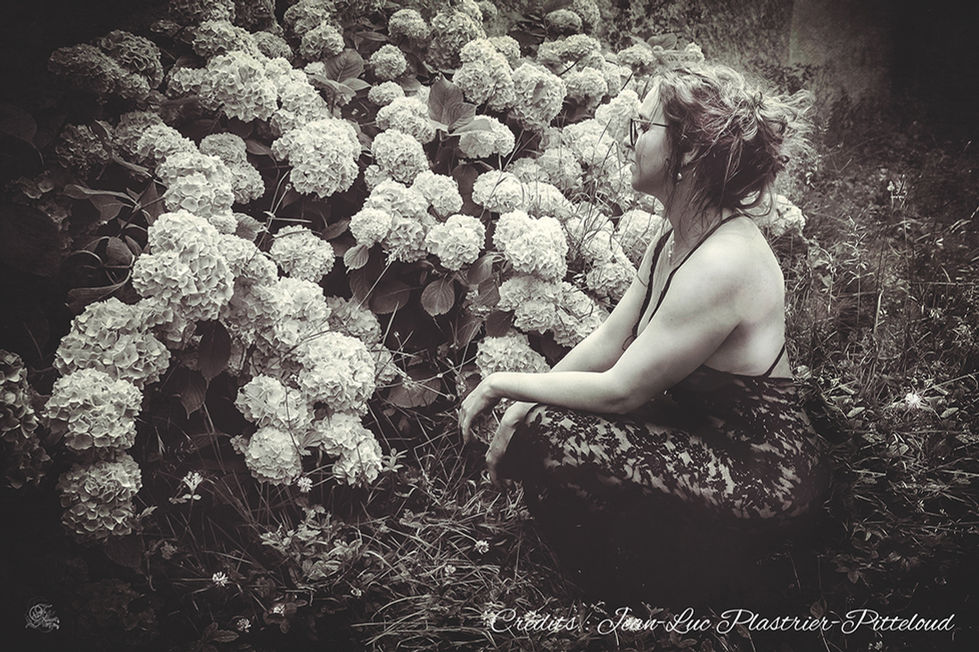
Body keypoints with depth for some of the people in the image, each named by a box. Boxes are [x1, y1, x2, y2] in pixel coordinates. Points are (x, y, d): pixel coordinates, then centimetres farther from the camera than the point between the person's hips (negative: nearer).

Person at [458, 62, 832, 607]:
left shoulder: (721, 264, -29)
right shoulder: (679, 240, 2)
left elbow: (620, 390, -24)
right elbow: (606, 344, 5)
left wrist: (503, 384, -12)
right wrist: (518, 409, -2)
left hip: (764, 480, -9)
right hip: (713, 438, 9)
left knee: (546, 437, -19)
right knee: (534, 419, 5)